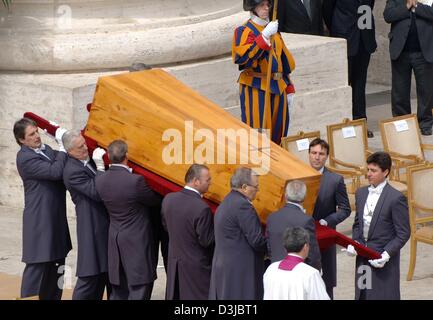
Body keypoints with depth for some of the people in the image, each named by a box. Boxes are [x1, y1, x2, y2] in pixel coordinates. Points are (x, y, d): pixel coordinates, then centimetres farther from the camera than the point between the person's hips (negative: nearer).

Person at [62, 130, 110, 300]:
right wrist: (100, 166, -25)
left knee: (105, 271, 17)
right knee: (90, 277, -4)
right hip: (93, 228, -9)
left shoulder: (89, 161, 8)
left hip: (106, 225, 9)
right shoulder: (72, 171, -19)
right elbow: (97, 193, -24)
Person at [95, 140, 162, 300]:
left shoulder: (101, 180, -3)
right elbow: (155, 200, -8)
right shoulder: (135, 181, -22)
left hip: (115, 242, 7)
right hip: (137, 243, -7)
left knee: (119, 293, 16)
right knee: (139, 292, -1)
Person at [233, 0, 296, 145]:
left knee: (278, 133, 8)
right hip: (256, 88, -7)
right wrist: (265, 36, -28)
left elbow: (284, 60, 23)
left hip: (278, 87, 7)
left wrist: (289, 89, 19)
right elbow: (242, 57, -22)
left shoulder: (273, 31, 18)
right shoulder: (244, 31, -5)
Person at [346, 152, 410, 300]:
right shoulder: (361, 193, 9)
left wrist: (386, 254, -20)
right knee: (362, 296, 8)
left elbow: (403, 234, -10)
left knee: (383, 296, -3)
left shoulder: (396, 198, -12)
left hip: (383, 260, -6)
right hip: (362, 258, 6)